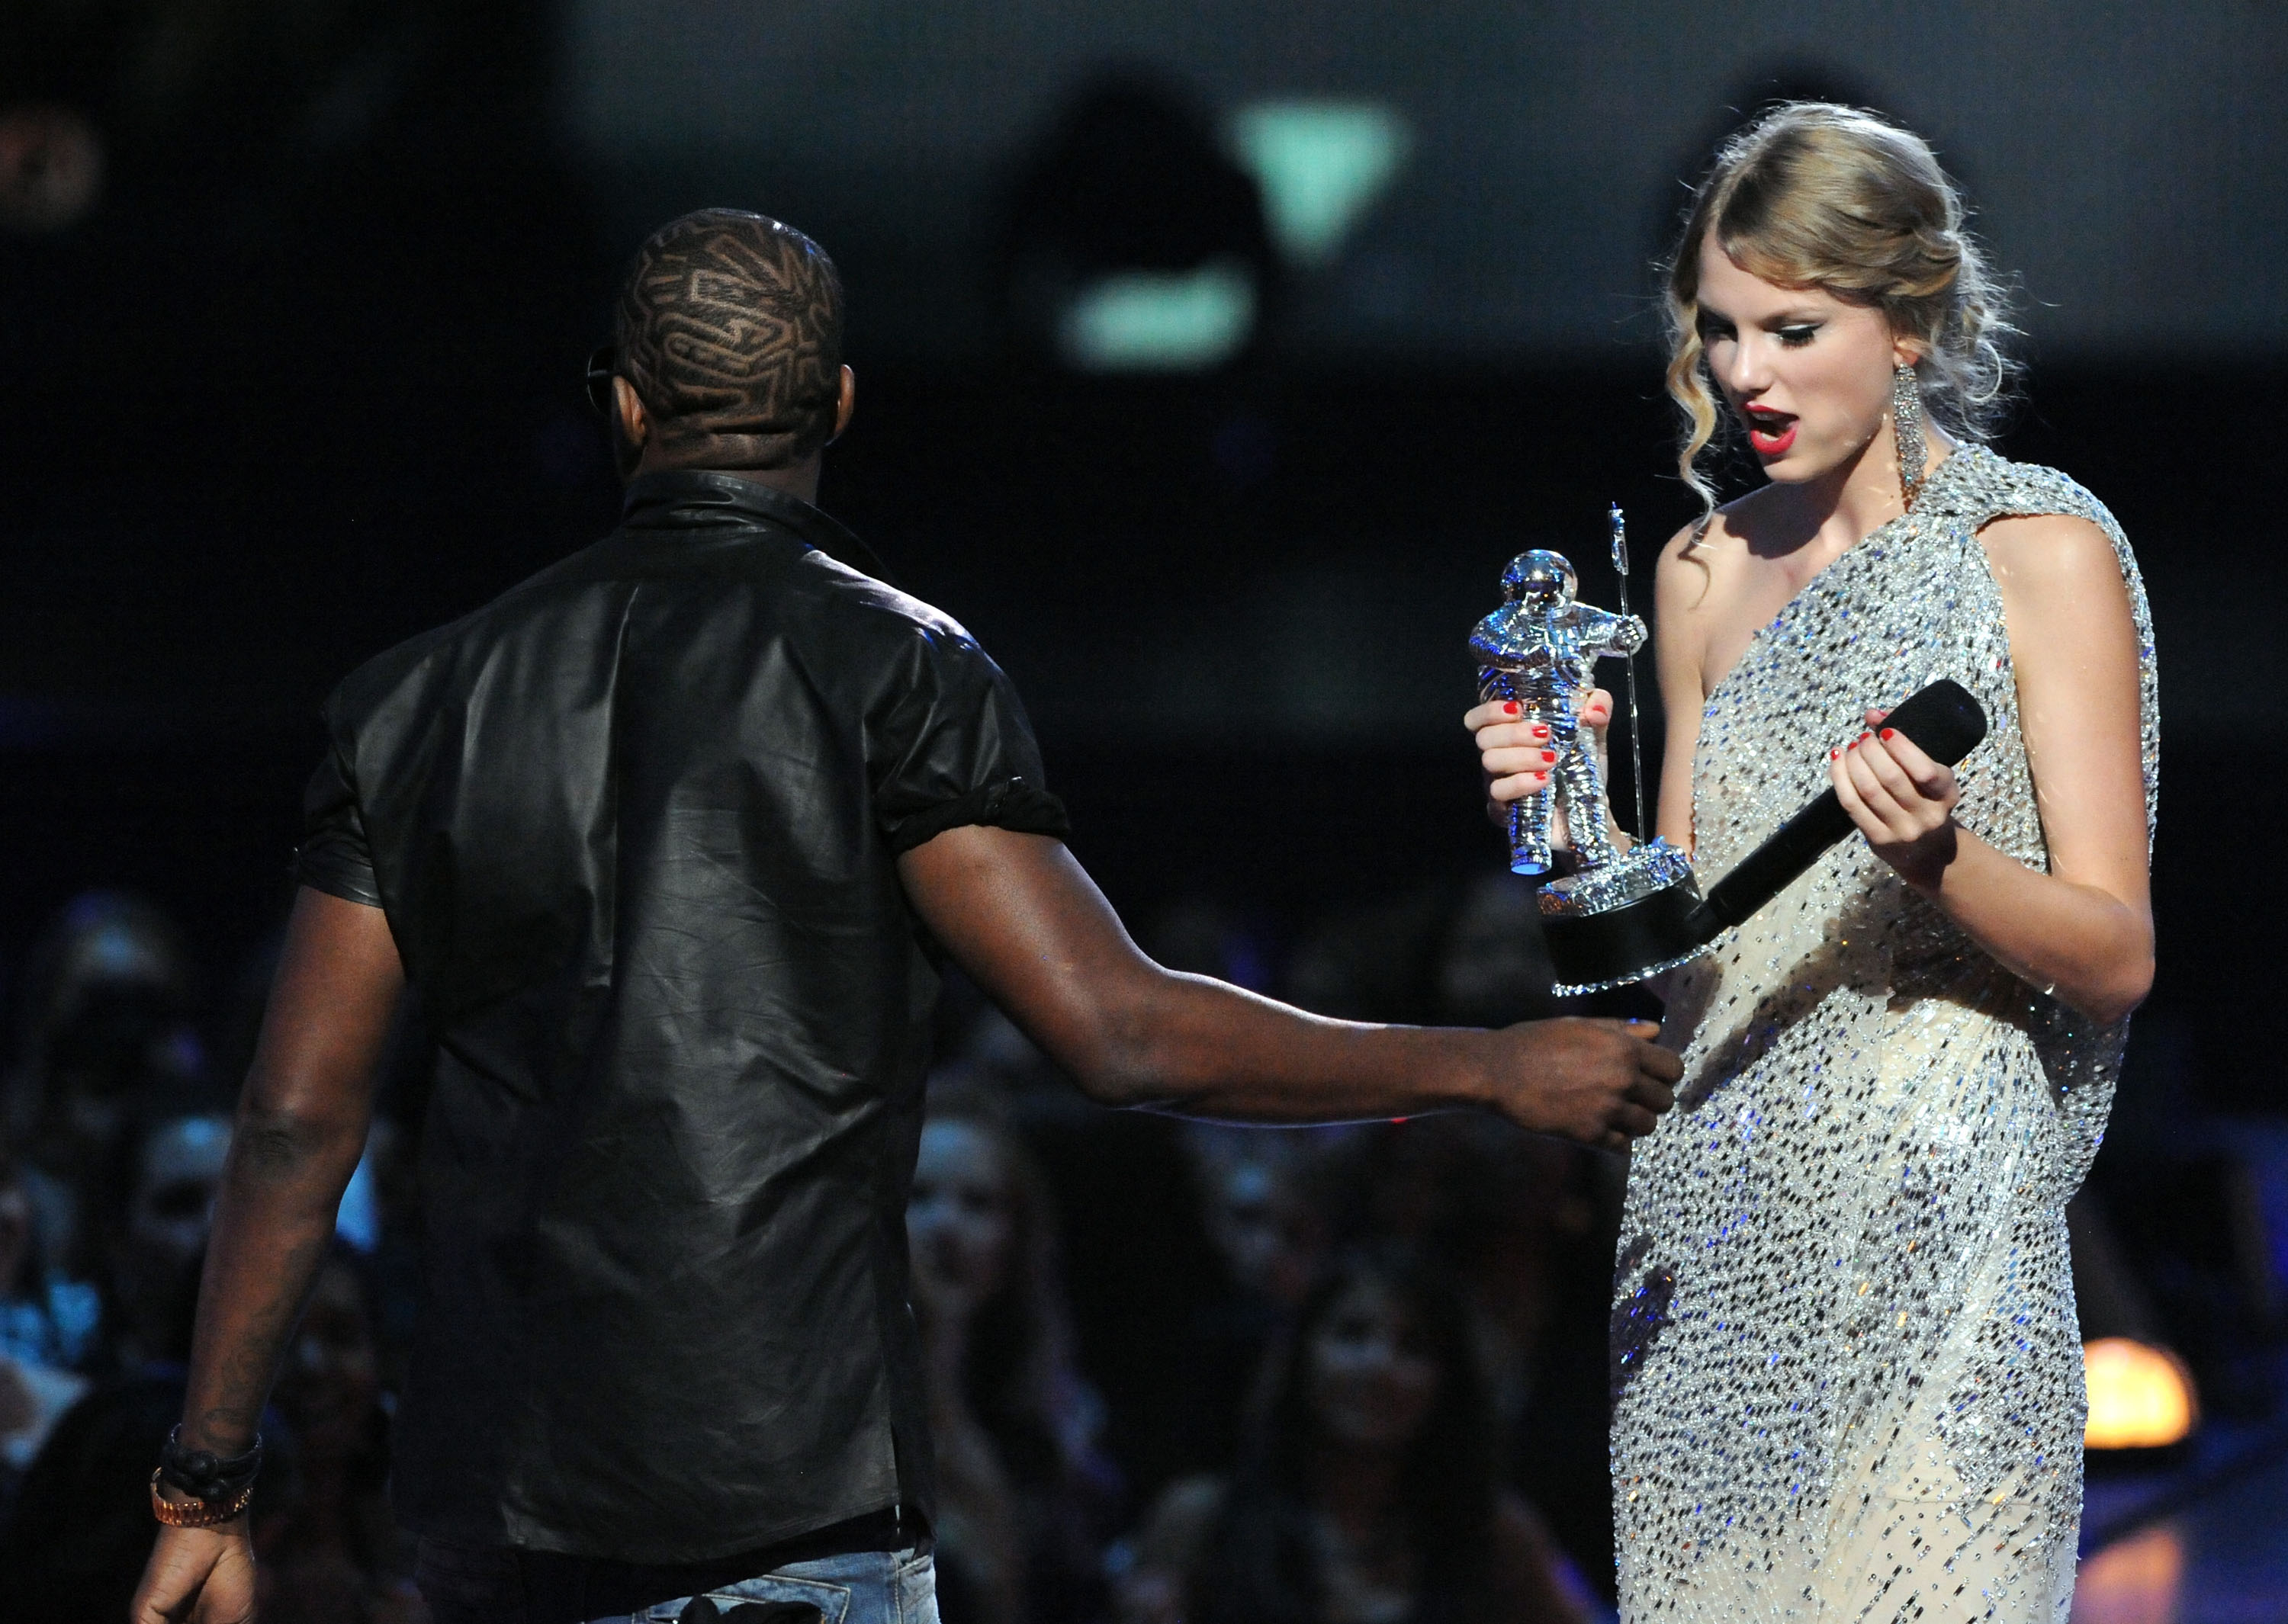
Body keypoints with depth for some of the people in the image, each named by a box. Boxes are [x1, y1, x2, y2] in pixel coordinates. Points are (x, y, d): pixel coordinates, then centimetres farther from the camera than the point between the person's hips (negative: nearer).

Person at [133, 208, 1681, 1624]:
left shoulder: (424, 698, 11)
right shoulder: (895, 671, -3)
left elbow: (297, 1123, 10)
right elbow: (1119, 1029, -10)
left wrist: (205, 1488, 15)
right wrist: (1489, 1069, 0)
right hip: (792, 1488, -5)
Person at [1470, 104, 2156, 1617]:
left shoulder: (2043, 553, -3)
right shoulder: (1709, 571, 13)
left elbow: (2115, 955, -6)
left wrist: (1933, 857, -23)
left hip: (1934, 1216, -5)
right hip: (1717, 1220, 5)